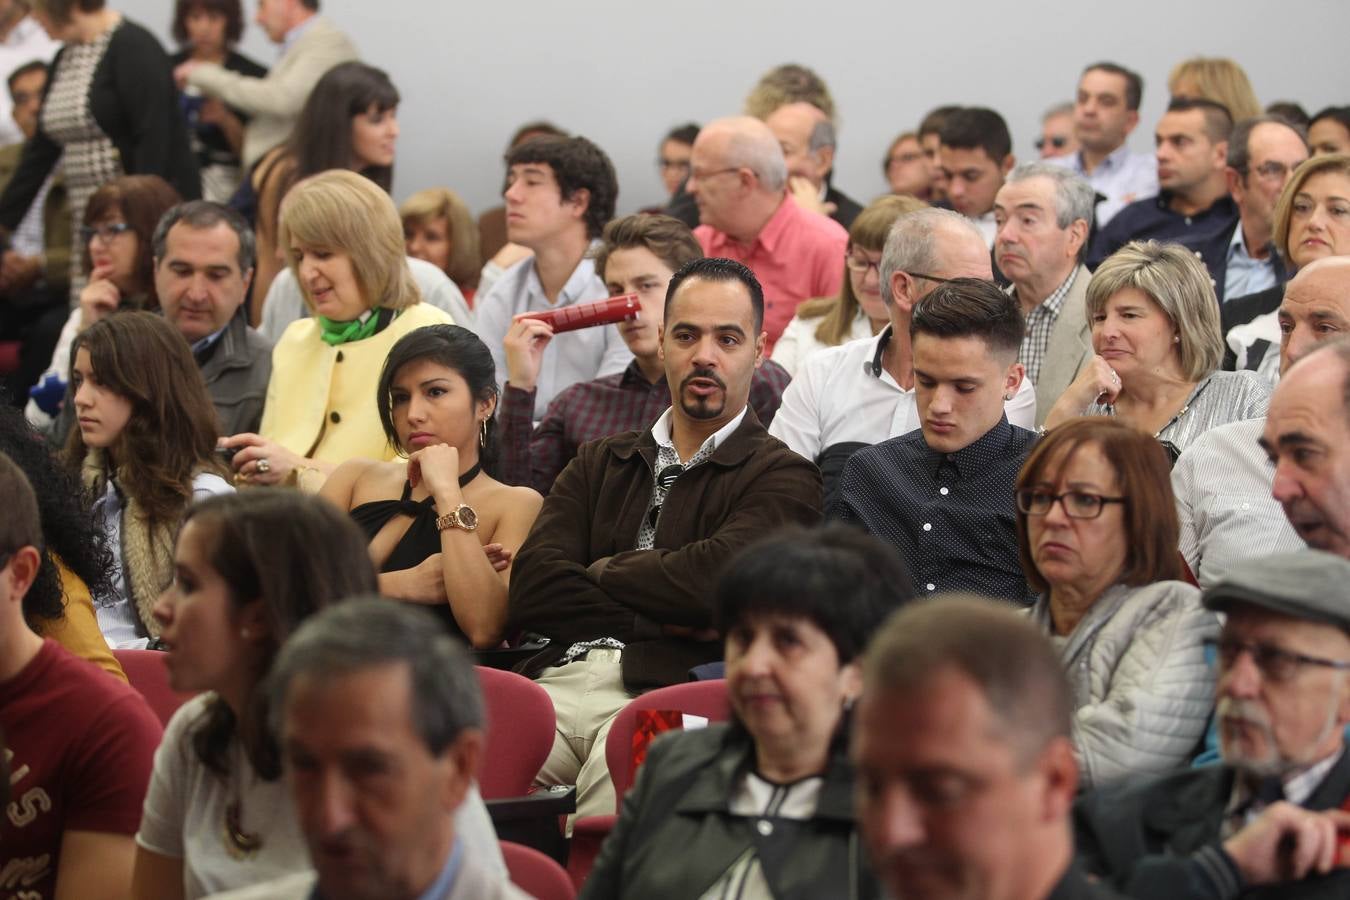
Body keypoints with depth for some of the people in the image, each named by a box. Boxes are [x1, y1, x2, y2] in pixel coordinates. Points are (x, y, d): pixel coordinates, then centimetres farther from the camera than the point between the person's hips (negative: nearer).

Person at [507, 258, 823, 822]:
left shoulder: (782, 478, 11)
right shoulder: (599, 467, 26)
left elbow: (711, 581, -9)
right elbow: (530, 593, 9)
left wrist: (601, 573, 8)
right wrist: (662, 621, -2)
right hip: (559, 681, 3)